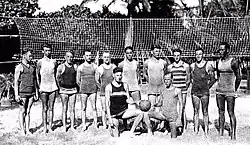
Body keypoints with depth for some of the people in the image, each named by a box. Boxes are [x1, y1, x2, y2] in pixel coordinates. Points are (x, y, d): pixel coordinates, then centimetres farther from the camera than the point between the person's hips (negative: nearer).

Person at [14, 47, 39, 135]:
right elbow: (16, 82, -7)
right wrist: (16, 95, -13)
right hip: (23, 92, -5)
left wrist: (36, 93, 13)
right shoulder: (19, 67, -5)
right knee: (22, 111, 2)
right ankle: (23, 130, 9)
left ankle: (27, 130, 14)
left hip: (31, 92, 5)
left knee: (28, 111, 9)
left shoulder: (32, 67, 11)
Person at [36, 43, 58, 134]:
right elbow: (37, 76, 5)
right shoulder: (40, 62, 0)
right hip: (44, 88, -2)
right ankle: (45, 127, 11)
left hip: (53, 88, 2)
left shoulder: (54, 62, 7)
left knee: (51, 108, 5)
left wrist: (57, 87, 10)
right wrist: (39, 87, -1)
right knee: (45, 108, 3)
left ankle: (50, 126, 12)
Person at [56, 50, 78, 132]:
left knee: (72, 109, 5)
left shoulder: (75, 67, 5)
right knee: (64, 109, 2)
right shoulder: (61, 67, -3)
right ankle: (64, 127, 10)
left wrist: (75, 86, 8)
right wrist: (60, 87, 5)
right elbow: (57, 78, 5)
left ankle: (72, 126, 12)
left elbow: (77, 77, 14)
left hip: (73, 89, 2)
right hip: (64, 90, -2)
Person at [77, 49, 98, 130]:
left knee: (94, 107, 0)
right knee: (83, 108, 4)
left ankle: (95, 124, 6)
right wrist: (82, 87, 7)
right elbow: (78, 80, 9)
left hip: (93, 90, 0)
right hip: (83, 90, 0)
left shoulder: (94, 66, 4)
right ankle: (84, 125, 10)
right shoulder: (80, 67, 4)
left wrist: (95, 86, 5)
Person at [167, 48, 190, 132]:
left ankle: (184, 127, 5)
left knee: (182, 109, -4)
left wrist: (185, 88, -2)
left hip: (182, 90, -3)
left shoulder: (185, 66, 4)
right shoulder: (170, 67, 11)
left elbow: (188, 80, 5)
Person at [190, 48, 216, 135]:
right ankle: (196, 131, 12)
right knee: (196, 111, 6)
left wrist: (207, 87, 3)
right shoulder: (192, 66, 6)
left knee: (205, 112, 2)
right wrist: (194, 85, 11)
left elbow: (213, 79, 5)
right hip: (194, 92, 2)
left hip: (204, 92, -2)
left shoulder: (208, 65, -1)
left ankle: (206, 131, 9)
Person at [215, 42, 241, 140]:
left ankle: (233, 135, 5)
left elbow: (238, 78, -4)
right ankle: (220, 133, 17)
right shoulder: (218, 62, 8)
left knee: (231, 113, -3)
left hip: (229, 91, -5)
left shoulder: (233, 62, -9)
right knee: (221, 112, 10)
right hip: (219, 91, 5)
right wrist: (220, 85, 15)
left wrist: (233, 90, 2)